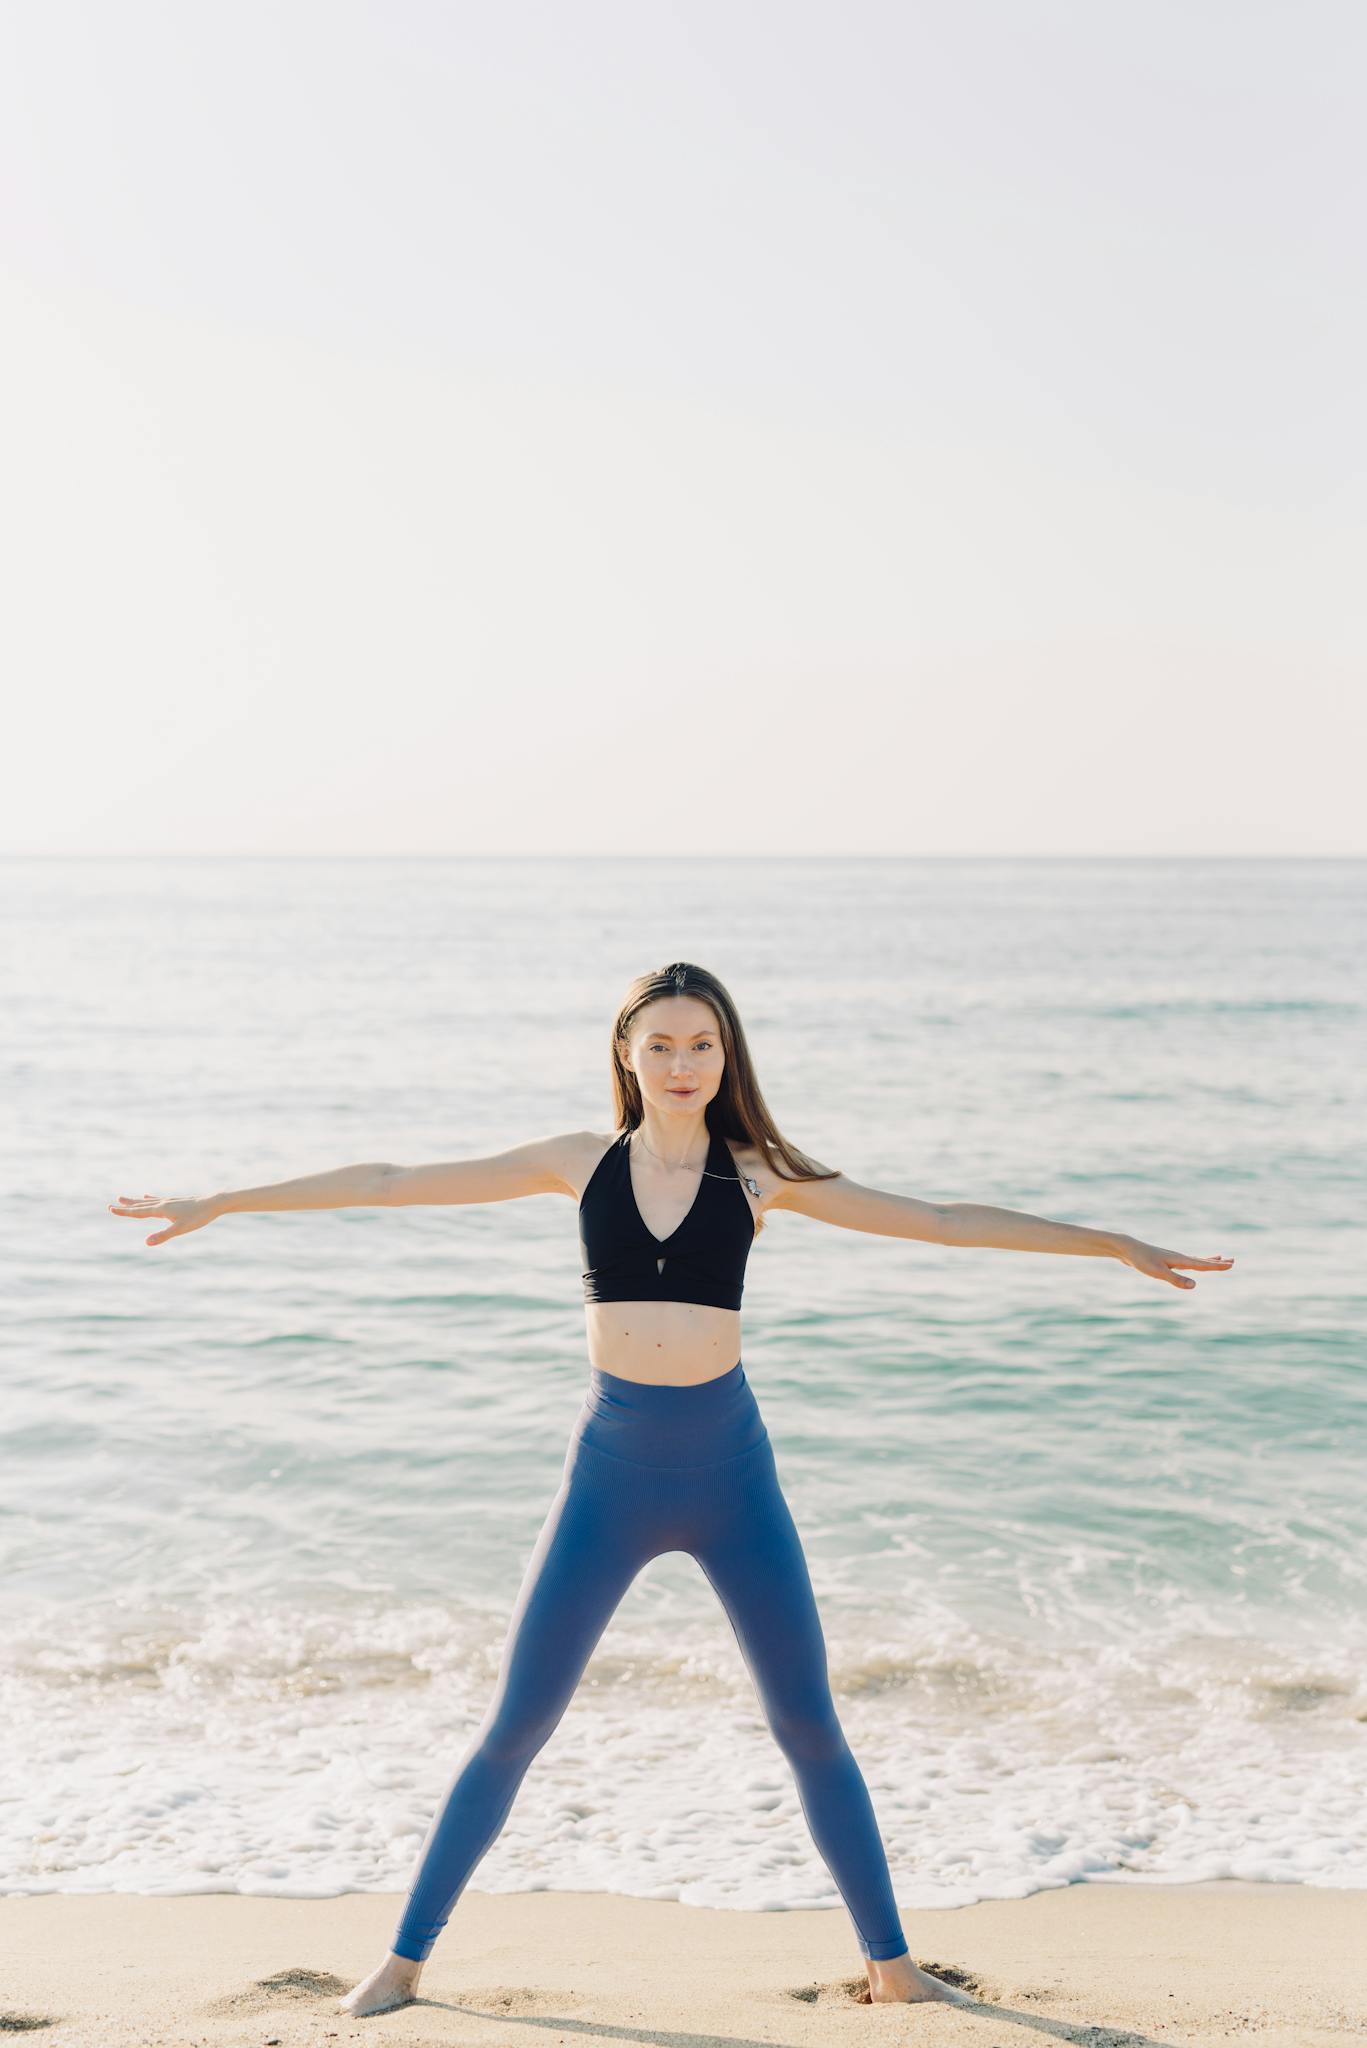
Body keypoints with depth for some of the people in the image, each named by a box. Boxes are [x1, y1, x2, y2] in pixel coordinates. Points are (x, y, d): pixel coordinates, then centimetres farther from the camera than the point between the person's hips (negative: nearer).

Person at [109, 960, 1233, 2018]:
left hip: (730, 1466, 0)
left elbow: (942, 1220, 1)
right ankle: (405, 1955, 19)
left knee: (810, 1722, 5)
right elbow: (390, 1182, 3)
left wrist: (1112, 1244, -1)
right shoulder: (581, 1162, 1)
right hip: (611, 1470, 0)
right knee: (514, 1726, 4)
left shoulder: (759, 1175, 0)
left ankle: (890, 1962, 21)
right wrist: (223, 1202, 4)